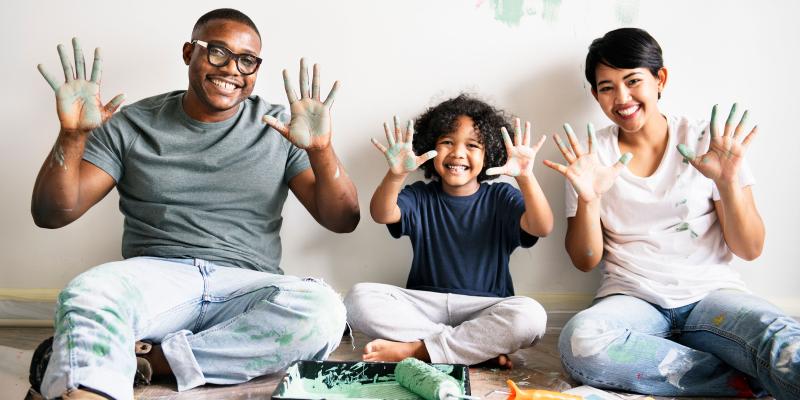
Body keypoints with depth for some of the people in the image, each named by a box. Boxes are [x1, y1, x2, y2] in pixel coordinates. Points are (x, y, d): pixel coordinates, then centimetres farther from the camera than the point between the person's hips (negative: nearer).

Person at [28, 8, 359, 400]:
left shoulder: (280, 128, 9)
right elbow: (51, 214, 5)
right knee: (86, 294, -34)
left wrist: (320, 151, -15)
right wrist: (72, 135, -12)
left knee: (322, 310, -32)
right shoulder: (132, 125, 9)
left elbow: (343, 221, 3)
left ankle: (149, 359, -24)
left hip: (247, 288, 2)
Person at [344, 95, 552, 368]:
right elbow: (382, 215, -13)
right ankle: (482, 347, -22)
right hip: (424, 304, 2)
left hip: (485, 308, -1)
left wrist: (526, 177, -32)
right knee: (359, 298, -23)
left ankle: (414, 349, -22)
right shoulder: (420, 197, 7)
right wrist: (396, 174, -34)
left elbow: (541, 228, -15)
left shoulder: (500, 198, 3)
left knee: (531, 315, -32)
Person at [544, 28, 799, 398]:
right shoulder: (590, 155, 6)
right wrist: (588, 200, -14)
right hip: (631, 298, 3)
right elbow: (585, 262, 4)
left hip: (711, 294, -2)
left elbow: (750, 250, 3)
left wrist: (728, 183, -15)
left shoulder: (709, 141, 5)